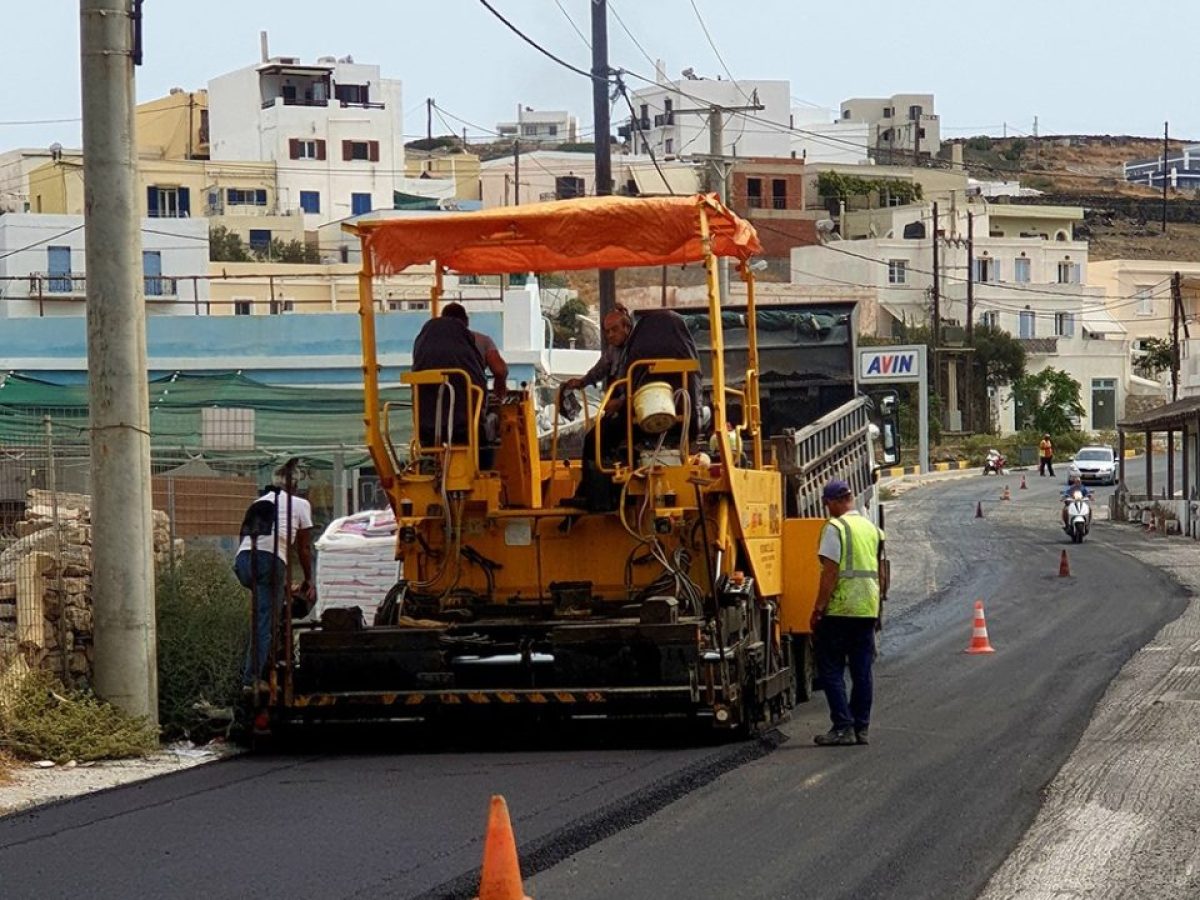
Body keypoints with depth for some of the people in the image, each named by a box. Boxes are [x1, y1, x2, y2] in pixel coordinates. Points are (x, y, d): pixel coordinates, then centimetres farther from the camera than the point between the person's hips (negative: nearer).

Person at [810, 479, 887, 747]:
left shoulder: (835, 528, -10)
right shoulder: (872, 528, 13)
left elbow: (830, 572, -16)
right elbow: (882, 575, 17)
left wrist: (818, 609, -13)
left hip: (839, 609, -7)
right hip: (867, 610, 7)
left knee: (831, 669, 0)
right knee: (862, 671, 10)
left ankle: (843, 727, -6)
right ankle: (861, 728, 11)